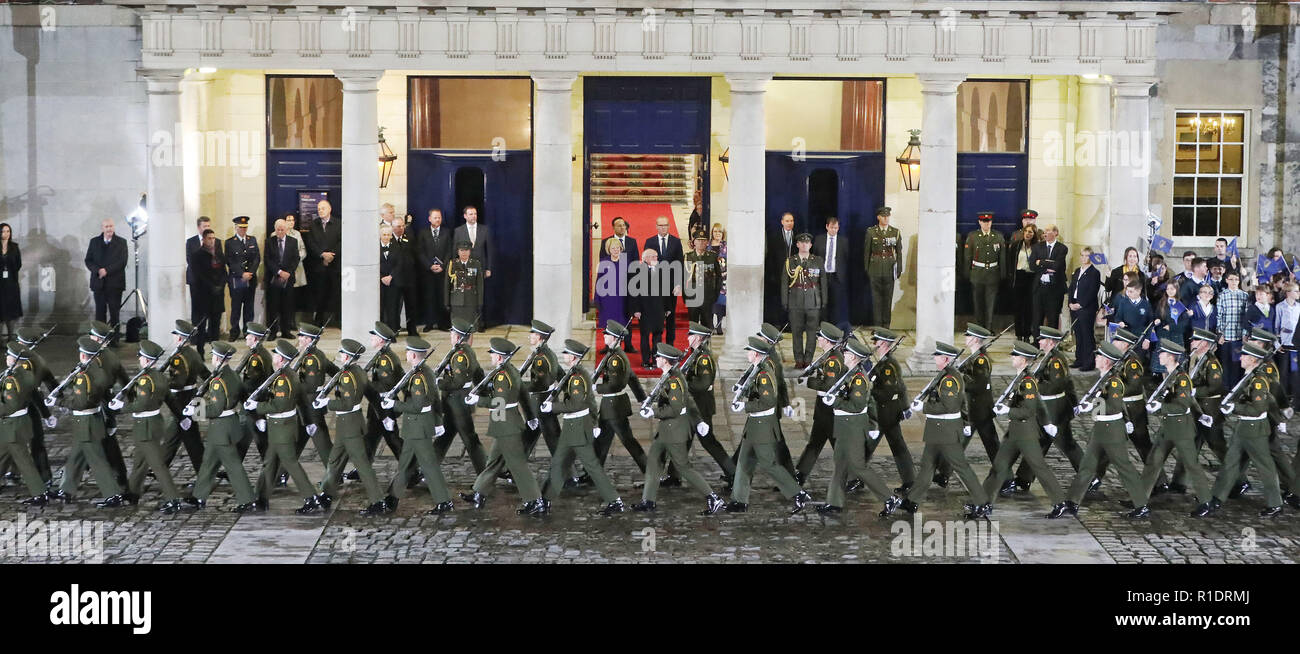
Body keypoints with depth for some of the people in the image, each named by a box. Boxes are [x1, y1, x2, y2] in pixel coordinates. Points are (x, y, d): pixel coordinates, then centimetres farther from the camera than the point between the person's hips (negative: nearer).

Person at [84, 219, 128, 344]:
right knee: (100, 313, 3)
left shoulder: (121, 242, 3)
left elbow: (122, 262, -6)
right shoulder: (94, 242, 11)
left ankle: (114, 339, 2)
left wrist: (107, 270, -16)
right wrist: (98, 270, -12)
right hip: (99, 283, 2)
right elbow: (88, 261, 7)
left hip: (114, 283, -2)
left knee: (114, 313, -1)